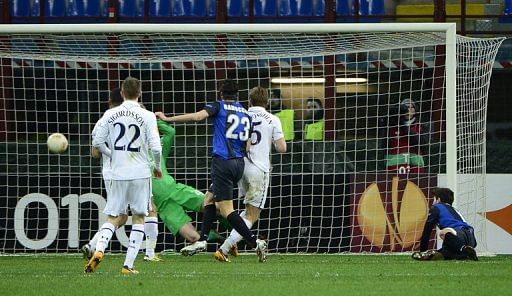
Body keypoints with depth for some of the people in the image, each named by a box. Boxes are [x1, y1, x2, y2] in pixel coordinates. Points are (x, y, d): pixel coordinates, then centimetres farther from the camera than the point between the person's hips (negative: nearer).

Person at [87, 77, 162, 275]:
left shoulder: (110, 115, 2)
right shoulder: (147, 117, -5)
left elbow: (97, 141, 3)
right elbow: (156, 147, -10)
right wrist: (157, 167, 9)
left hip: (118, 174, 2)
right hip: (141, 173, -2)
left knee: (113, 218, 9)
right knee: (138, 218, 9)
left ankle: (99, 250, -17)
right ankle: (128, 264, 2)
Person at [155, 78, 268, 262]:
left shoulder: (218, 107, -2)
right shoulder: (245, 114, 15)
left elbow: (197, 116, -18)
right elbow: (248, 146, 14)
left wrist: (168, 119, -14)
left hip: (222, 162, -7)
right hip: (239, 163, 7)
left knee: (226, 210, -7)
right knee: (209, 198, 21)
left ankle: (255, 242, -17)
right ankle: (202, 240, 18)